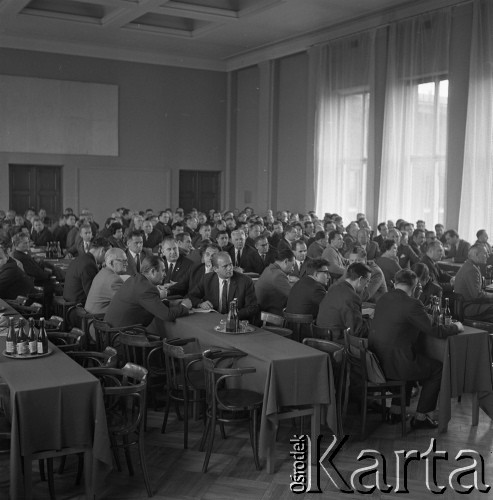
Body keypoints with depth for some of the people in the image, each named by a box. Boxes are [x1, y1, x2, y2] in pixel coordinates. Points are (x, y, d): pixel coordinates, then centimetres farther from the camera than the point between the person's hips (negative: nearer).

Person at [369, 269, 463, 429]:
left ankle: (396, 410, 33)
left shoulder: (383, 299, 7)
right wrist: (456, 327, 6)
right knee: (438, 368, 12)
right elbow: (434, 331, -13)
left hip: (377, 360, 8)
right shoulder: (411, 304, -16)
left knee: (412, 363, 33)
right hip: (394, 364, -8)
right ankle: (420, 417, 19)